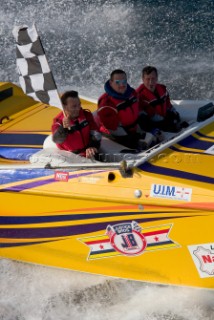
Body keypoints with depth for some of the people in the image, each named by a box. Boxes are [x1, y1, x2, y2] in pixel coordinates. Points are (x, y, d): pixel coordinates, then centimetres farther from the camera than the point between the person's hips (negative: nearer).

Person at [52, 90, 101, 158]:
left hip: (89, 153, 3)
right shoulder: (59, 121, -9)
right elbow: (57, 140, -26)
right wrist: (64, 129, -46)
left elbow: (95, 133, 3)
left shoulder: (86, 115, 3)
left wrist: (93, 146, -16)